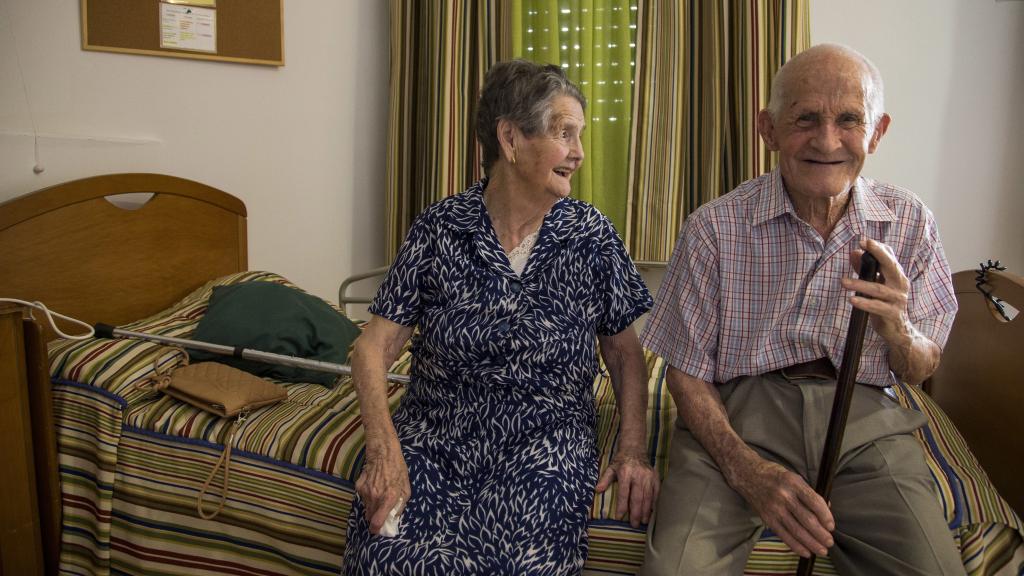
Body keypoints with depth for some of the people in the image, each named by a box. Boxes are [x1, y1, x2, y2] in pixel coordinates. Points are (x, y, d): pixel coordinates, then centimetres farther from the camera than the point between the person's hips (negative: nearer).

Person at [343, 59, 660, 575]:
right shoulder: (439, 229, -1)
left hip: (543, 448, 1)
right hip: (434, 439, 0)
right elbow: (375, 347, -2)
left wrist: (633, 451, -6)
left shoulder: (592, 236, 2)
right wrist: (384, 450, -17)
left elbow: (625, 352, 9)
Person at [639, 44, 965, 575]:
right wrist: (747, 469, -18)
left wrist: (896, 328, -16)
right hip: (737, 413, -2)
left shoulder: (909, 223, 2)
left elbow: (919, 372, 9)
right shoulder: (715, 227, -7)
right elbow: (685, 372, -2)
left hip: (862, 416, 3)